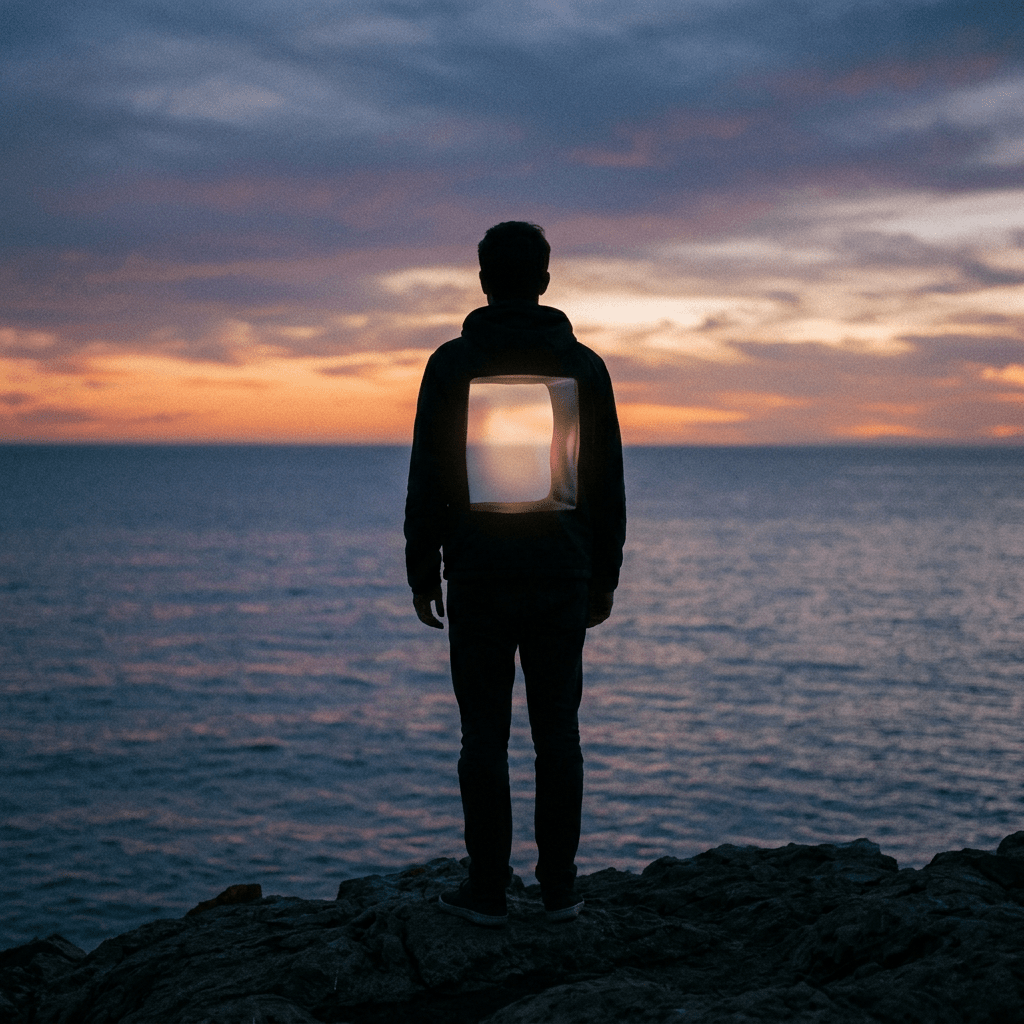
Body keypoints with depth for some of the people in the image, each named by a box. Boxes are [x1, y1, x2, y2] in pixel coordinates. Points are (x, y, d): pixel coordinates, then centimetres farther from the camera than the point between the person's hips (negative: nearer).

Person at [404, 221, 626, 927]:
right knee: (557, 728, 6)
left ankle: (488, 890, 6)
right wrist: (604, 576, 12)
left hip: (477, 575, -2)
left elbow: (428, 477, -2)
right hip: (563, 575, 2)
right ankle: (559, 888, 10)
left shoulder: (453, 364, -3)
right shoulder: (583, 366, 3)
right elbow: (606, 481, 5)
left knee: (484, 731, 2)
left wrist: (421, 571, 5)